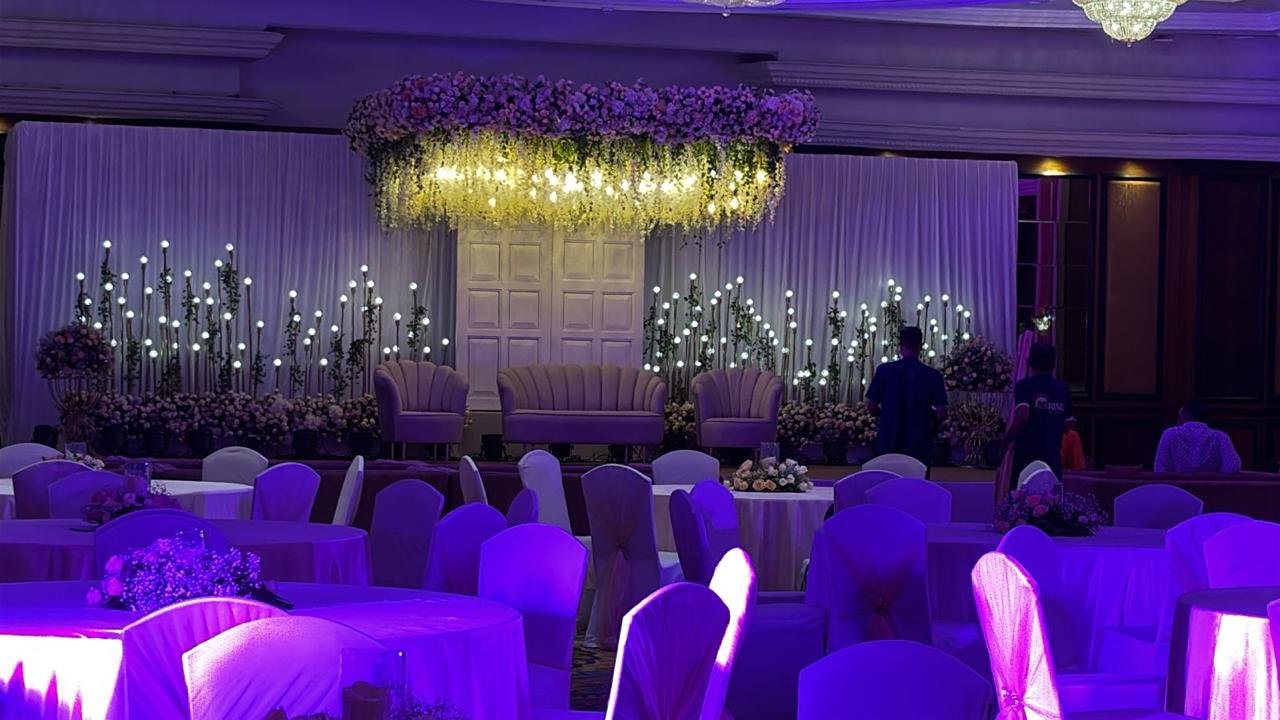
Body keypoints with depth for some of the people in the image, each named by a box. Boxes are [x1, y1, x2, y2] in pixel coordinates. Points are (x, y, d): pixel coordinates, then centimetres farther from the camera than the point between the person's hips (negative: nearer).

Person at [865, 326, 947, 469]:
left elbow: (871, 406, 0)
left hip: (888, 443, 1)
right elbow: (941, 413, -6)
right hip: (919, 445, -1)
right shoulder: (933, 376, -5)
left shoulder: (884, 370, -5)